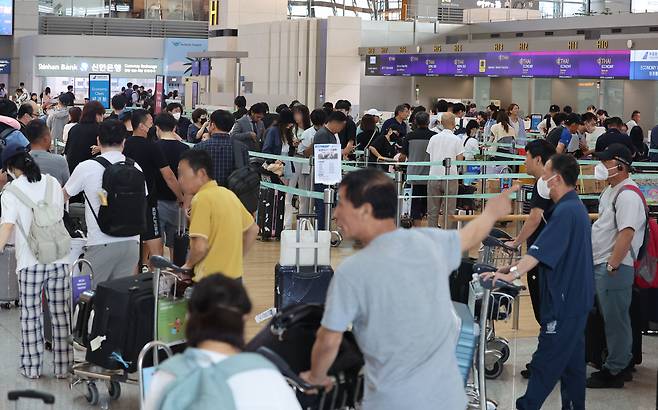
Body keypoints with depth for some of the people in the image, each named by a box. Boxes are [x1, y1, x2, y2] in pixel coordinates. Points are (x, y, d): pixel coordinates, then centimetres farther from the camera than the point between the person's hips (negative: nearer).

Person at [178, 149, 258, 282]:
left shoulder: (202, 199, -15)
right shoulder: (229, 194, 10)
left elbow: (200, 246, -21)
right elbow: (253, 229, 19)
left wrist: (188, 265, -2)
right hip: (235, 275, 8)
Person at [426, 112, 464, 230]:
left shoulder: (433, 138, 4)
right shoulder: (456, 140, -6)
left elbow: (429, 156, 6)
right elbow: (459, 160, -6)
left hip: (434, 176, 3)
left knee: (432, 211, 10)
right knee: (449, 211, 4)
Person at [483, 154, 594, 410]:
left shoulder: (565, 212, -19)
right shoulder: (574, 207, 14)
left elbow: (541, 251, -28)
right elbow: (549, 252, 18)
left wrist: (512, 274, -33)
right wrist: (516, 268, 14)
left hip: (564, 301, -10)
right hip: (575, 299, 10)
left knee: (545, 362, -6)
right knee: (572, 361, 15)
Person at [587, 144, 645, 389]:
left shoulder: (627, 195, -17)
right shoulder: (611, 191, 16)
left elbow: (626, 233, -24)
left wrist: (612, 266, -24)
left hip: (614, 268, -10)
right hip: (601, 265, 10)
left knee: (615, 320, -1)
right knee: (611, 318, 17)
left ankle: (615, 372, 7)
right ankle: (622, 364, 27)